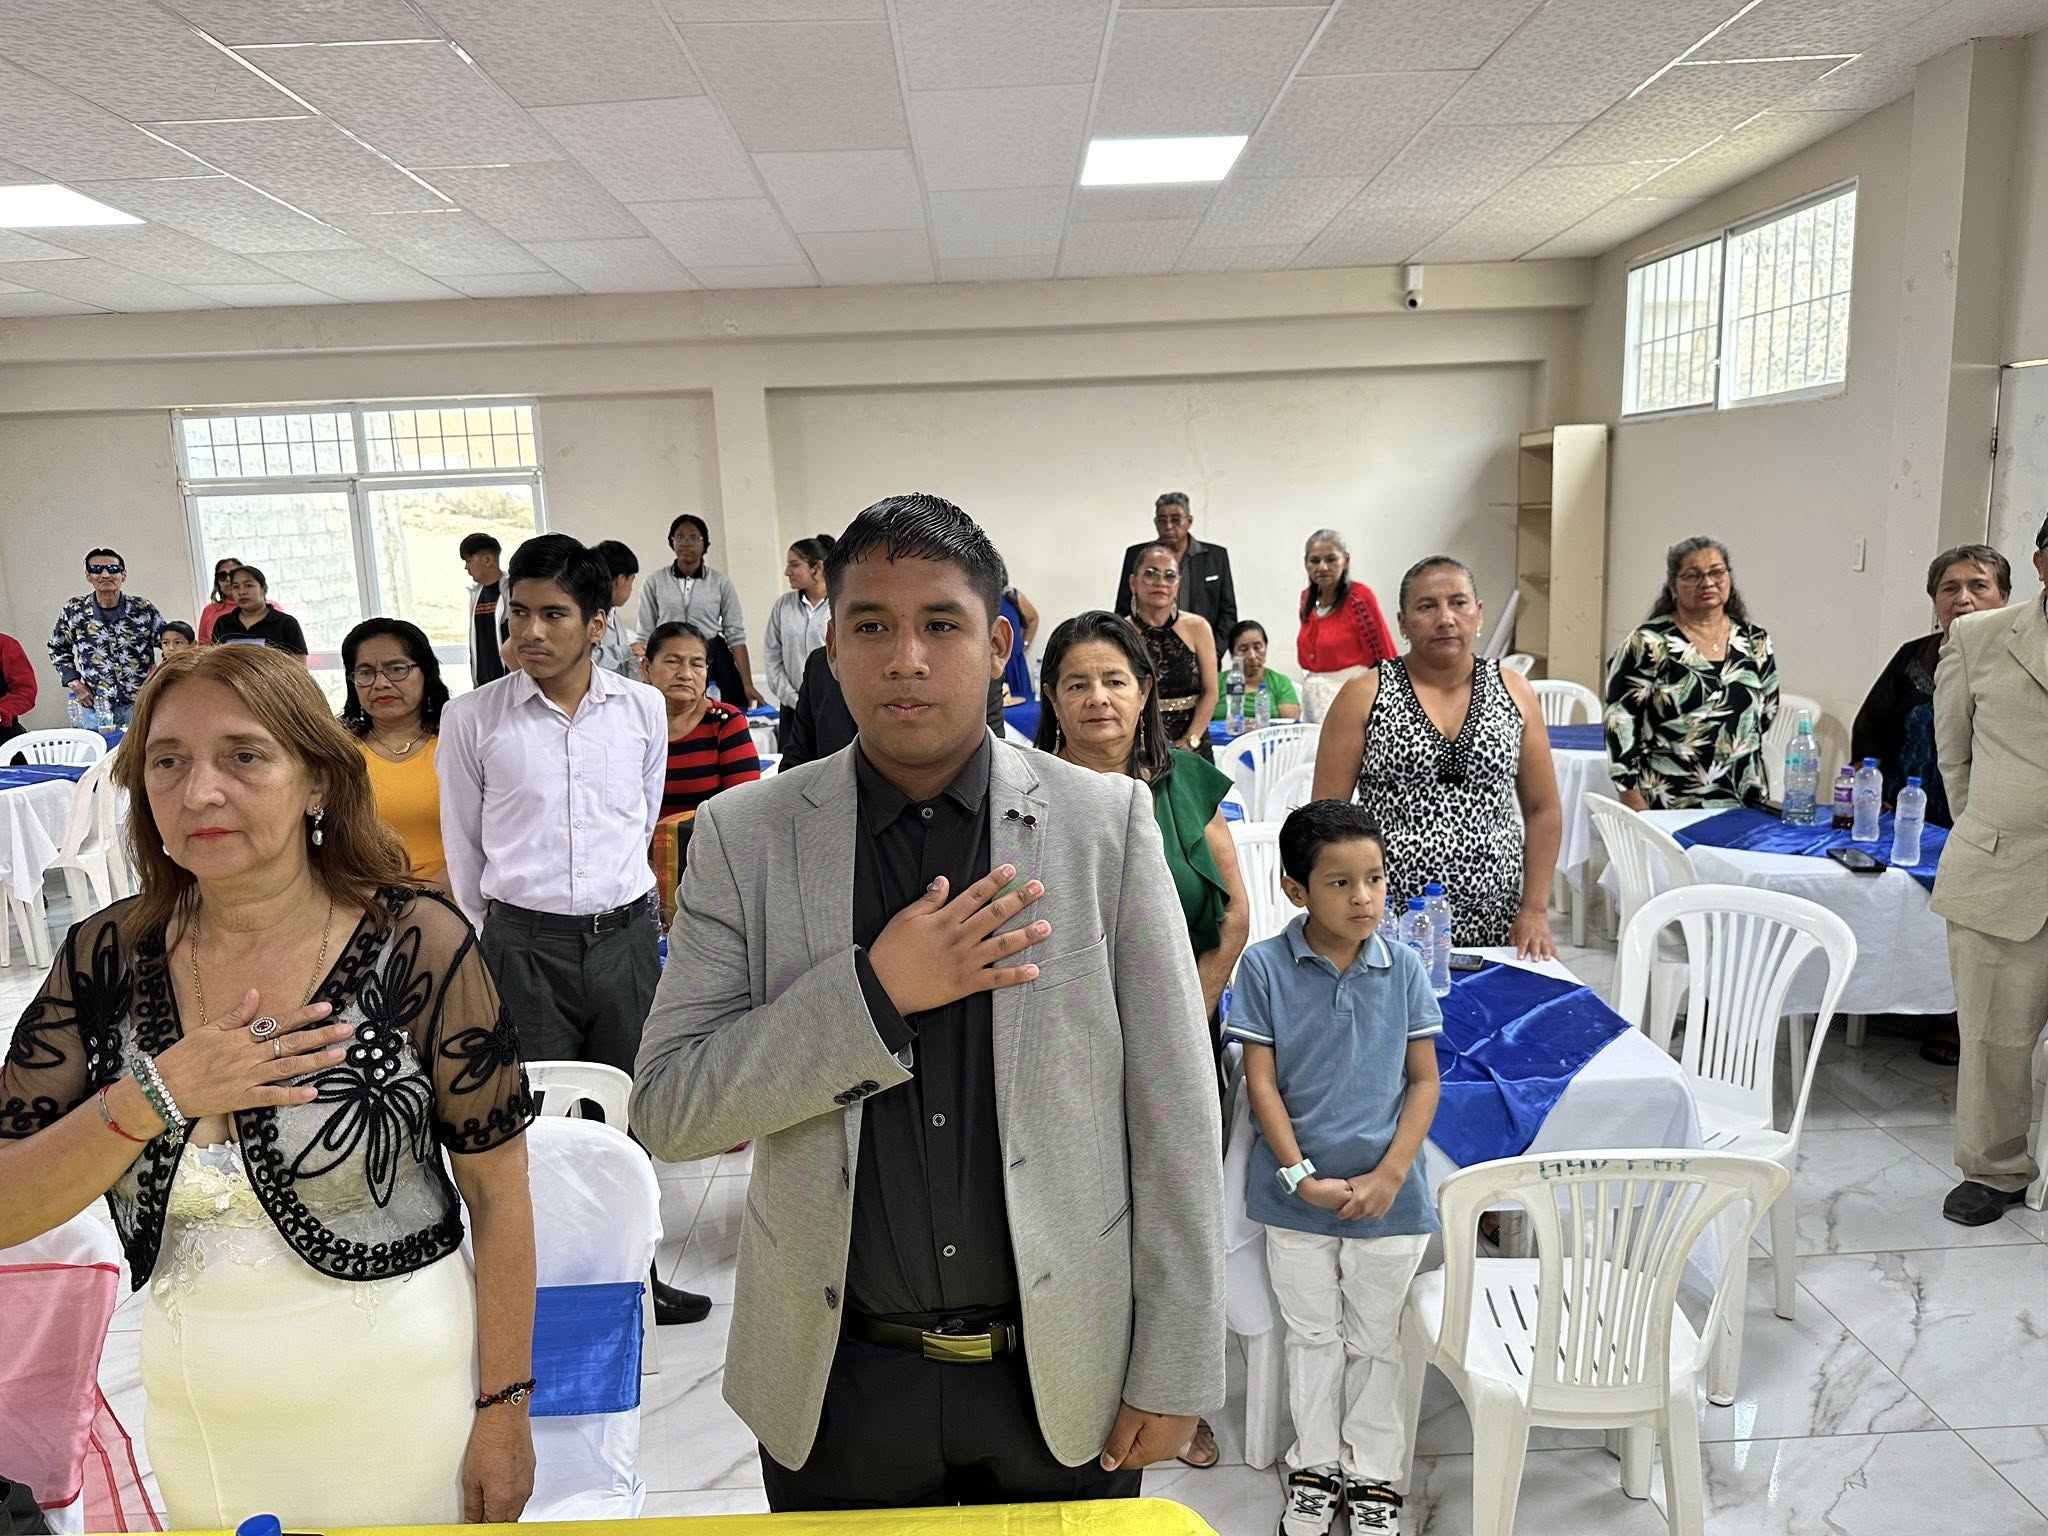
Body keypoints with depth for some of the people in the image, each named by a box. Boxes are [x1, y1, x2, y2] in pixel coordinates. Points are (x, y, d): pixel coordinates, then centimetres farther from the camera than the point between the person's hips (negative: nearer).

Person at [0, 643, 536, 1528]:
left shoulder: (416, 946, -17)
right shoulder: (105, 958, -6)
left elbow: (500, 1197, -11)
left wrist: (504, 1410, -8)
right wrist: (155, 1097, -22)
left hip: (394, 1409, -3)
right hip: (189, 1416, 4)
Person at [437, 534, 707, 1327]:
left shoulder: (642, 709, 2)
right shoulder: (472, 718, -3)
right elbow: (463, 846, 7)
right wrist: (486, 942, 11)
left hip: (625, 934, 2)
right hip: (524, 942, -2)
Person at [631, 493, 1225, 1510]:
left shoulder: (1106, 823, -8)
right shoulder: (745, 836, -7)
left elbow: (1173, 1119, -6)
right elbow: (665, 1111, -9)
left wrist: (1173, 1370, -4)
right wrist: (873, 991, -21)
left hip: (1066, 1376, 0)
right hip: (834, 1384, 1)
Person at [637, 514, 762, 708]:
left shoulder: (721, 582, 5)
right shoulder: (655, 582, 7)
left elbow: (736, 636, 2)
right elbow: (645, 635, 8)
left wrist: (747, 685, -6)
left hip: (715, 664, 0)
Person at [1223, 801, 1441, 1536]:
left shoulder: (1404, 967, -8)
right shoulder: (1265, 967, -12)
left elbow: (1424, 1081, -3)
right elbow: (1261, 1083, -9)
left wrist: (1391, 1175, -11)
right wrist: (1301, 1176, -14)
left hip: (1386, 1195, 1)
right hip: (1297, 1194, 0)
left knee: (1375, 1342, 16)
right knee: (1312, 1336, 17)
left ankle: (1375, 1475, 35)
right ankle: (1315, 1467, 36)